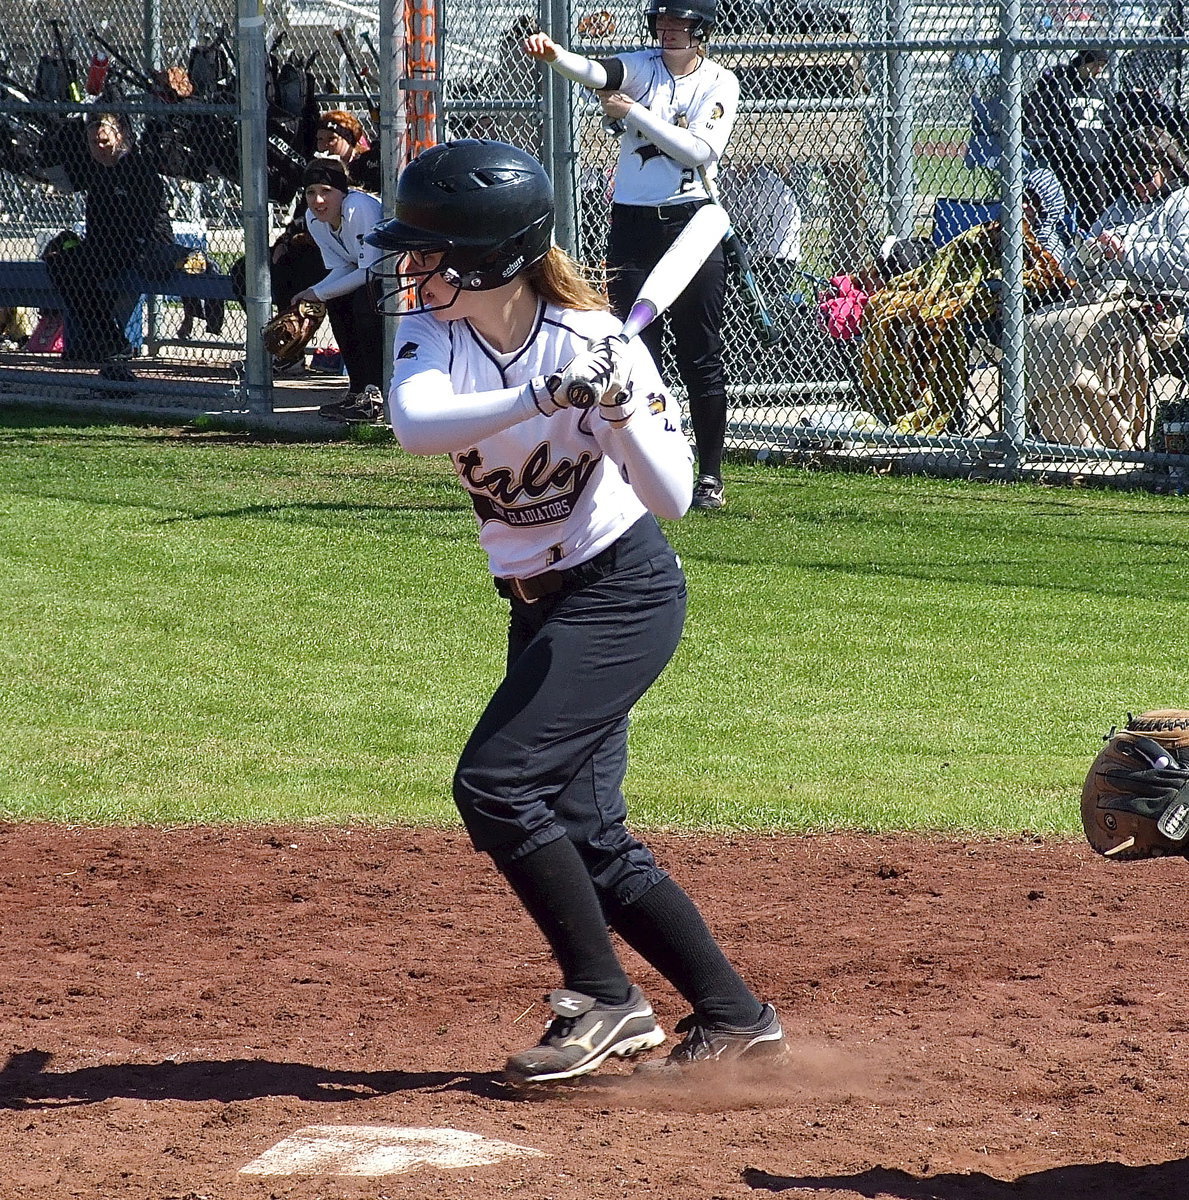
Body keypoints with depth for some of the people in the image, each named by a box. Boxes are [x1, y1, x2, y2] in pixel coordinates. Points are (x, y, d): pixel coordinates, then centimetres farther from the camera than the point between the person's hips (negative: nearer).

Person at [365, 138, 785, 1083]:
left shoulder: (598, 344, -20)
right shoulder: (433, 334, -8)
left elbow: (673, 499, -23)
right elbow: (415, 423, -32)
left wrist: (621, 416, -39)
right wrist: (539, 397, -43)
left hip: (623, 594, -7)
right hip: (540, 605, 7)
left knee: (497, 781, -17)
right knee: (584, 830, 7)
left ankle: (604, 999, -5)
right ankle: (733, 1016, 16)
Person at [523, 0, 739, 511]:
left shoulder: (720, 83, 1)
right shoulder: (640, 67, 3)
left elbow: (699, 150, -13)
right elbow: (598, 73, -19)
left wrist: (634, 112, -17)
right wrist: (552, 54, -40)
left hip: (693, 225, -1)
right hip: (633, 224, 1)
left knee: (701, 358, 2)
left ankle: (710, 475, 10)